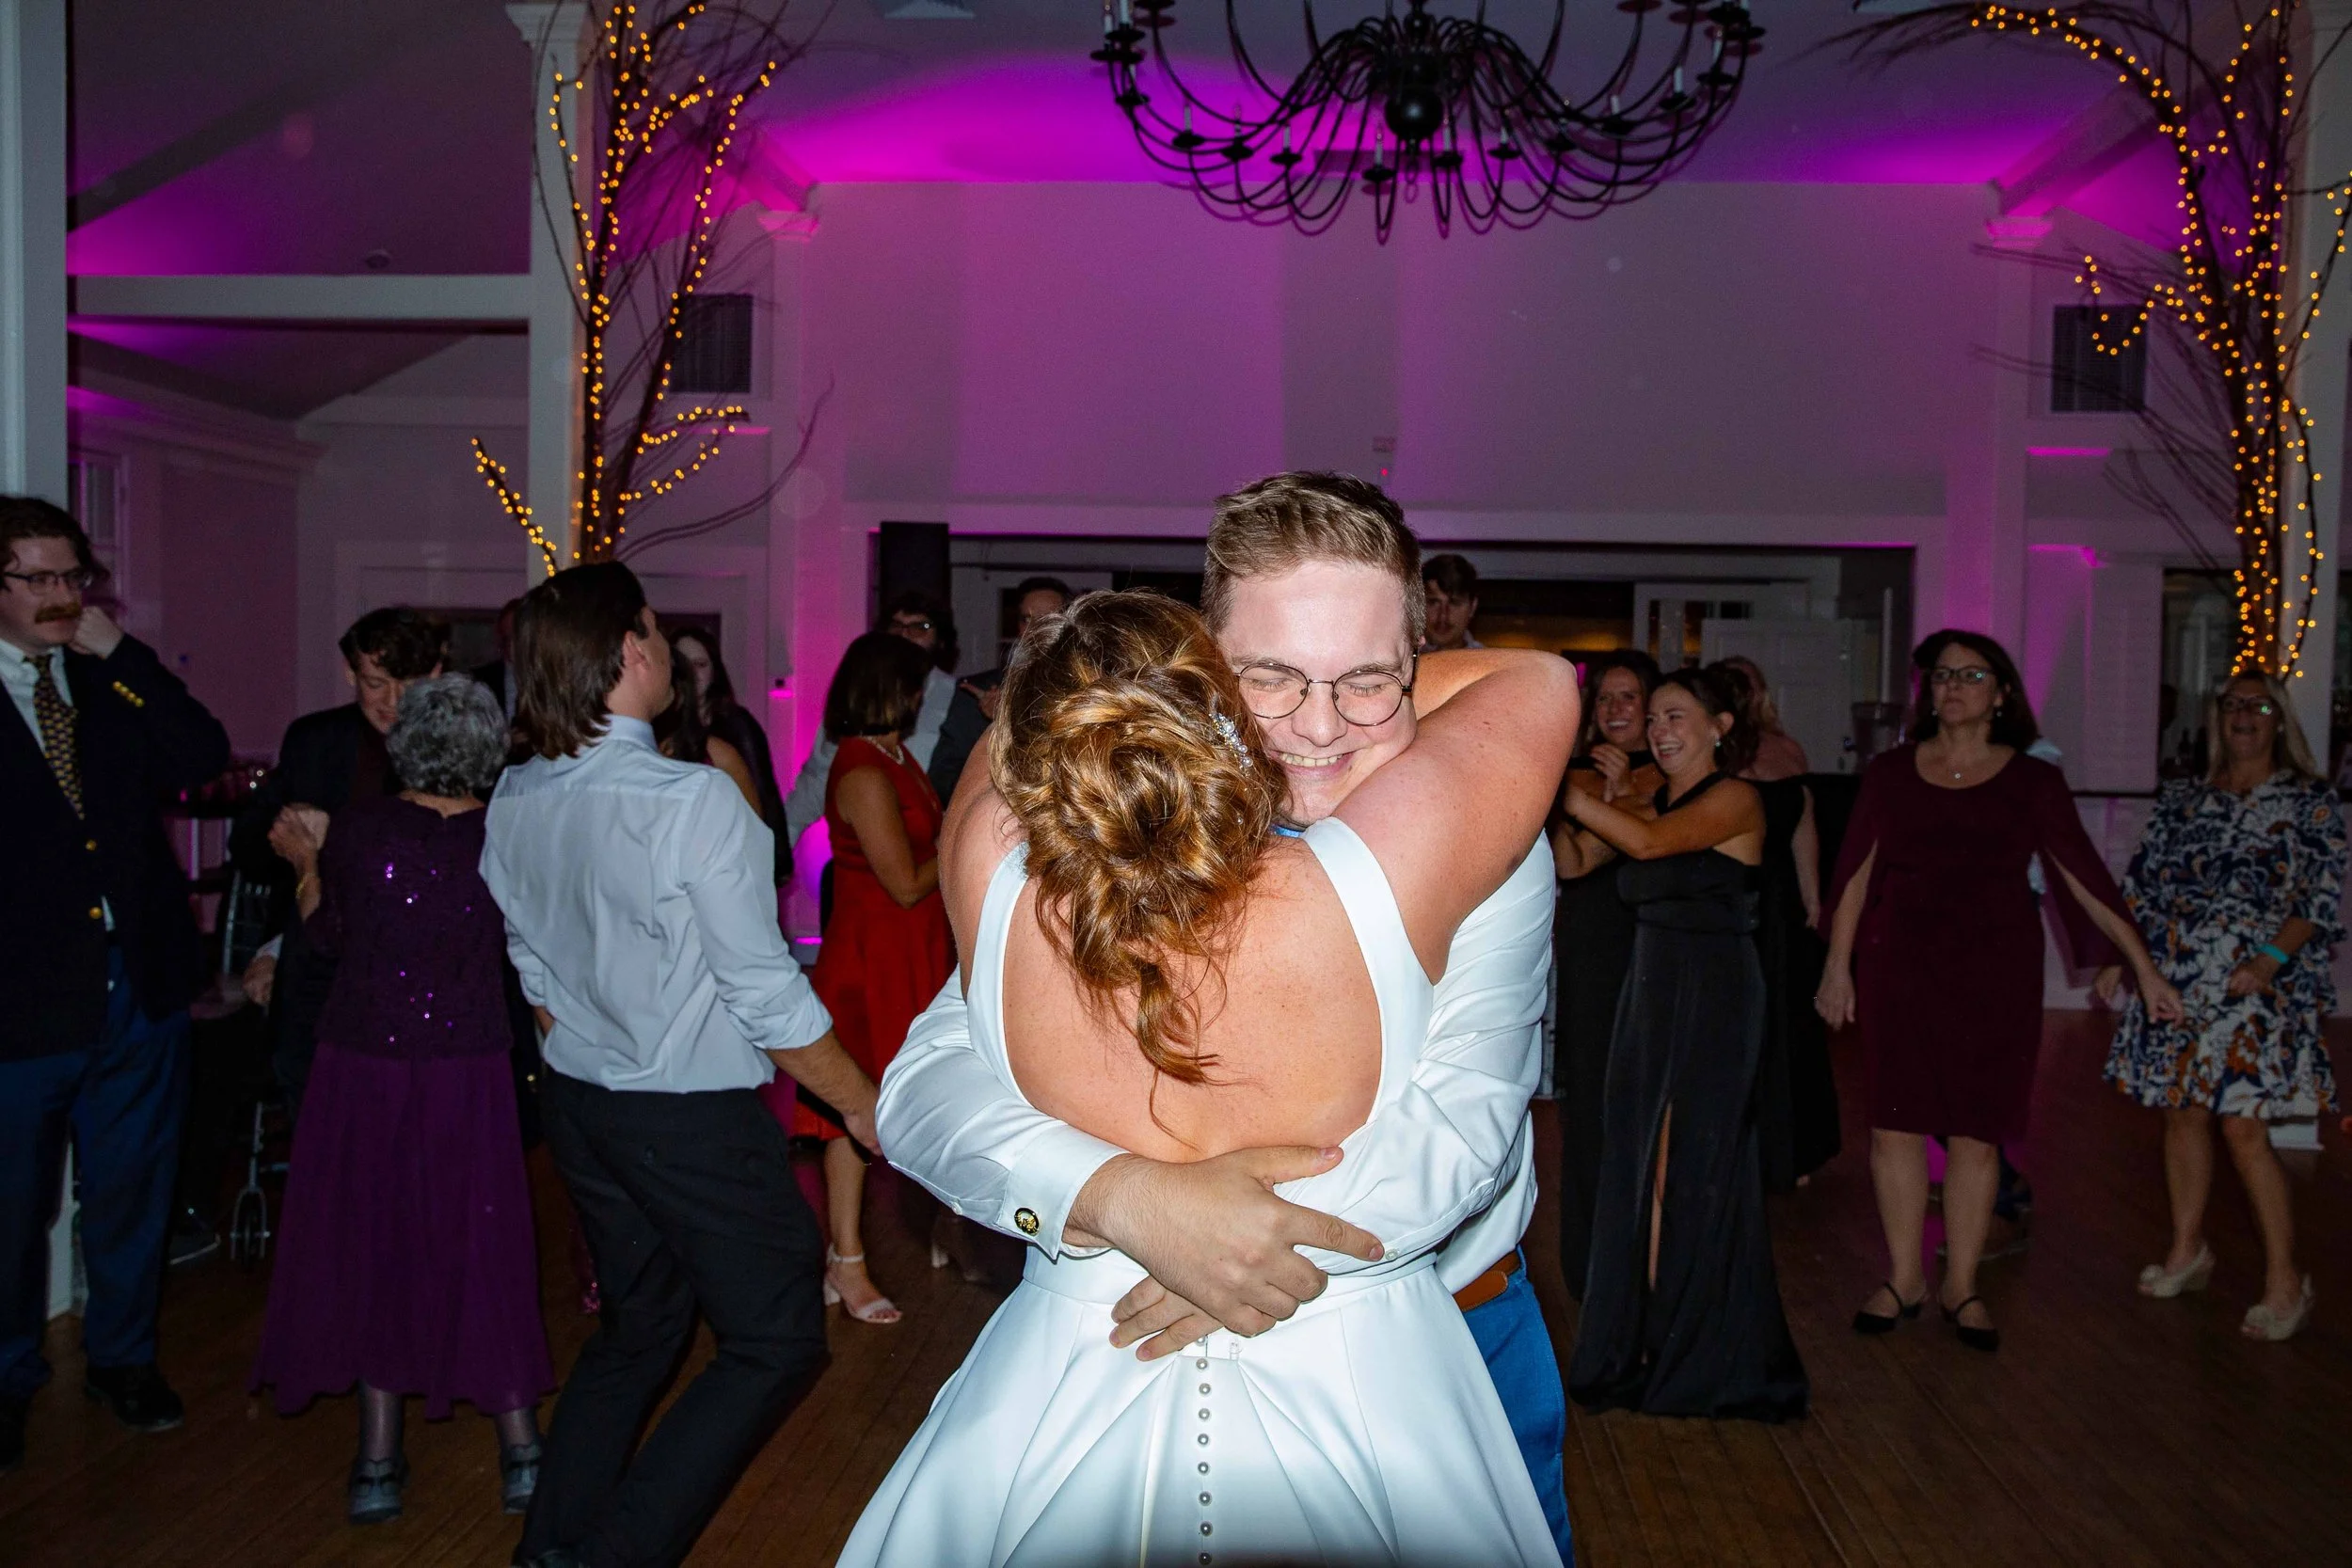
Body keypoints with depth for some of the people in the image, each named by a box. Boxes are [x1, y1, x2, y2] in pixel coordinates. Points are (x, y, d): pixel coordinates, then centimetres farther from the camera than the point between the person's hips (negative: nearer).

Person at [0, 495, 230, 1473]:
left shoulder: (114, 685, 6)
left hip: (140, 990, 4)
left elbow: (204, 758, -10)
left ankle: (122, 1356, 36)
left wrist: (120, 653, -14)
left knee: (131, 1193, 17)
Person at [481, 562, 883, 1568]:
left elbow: (534, 967, 10)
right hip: (698, 1120, -7)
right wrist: (863, 1104, -7)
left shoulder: (512, 801, -1)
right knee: (775, 1343, 8)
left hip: (577, 1104, 8)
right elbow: (767, 995, -18)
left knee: (637, 1327, 24)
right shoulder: (693, 800, -23)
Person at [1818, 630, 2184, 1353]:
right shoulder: (1891, 773, 4)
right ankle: (1903, 1278, 17)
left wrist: (2145, 969, -2)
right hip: (1901, 967, 1)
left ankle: (1962, 1286, 17)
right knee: (1896, 1122, 2)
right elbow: (1856, 873, 5)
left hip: (1994, 970, -1)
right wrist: (1838, 964, 3)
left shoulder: (2032, 782, 1)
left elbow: (2086, 880, 0)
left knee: (1975, 1130, 3)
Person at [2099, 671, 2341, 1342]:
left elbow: (2324, 897, -4)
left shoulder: (2311, 800, 2)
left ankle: (2285, 1281, 1)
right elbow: (2143, 882, 13)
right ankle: (2187, 1250, 24)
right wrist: (2118, 957, 7)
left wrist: (2271, 958, -16)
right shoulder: (2182, 799, 12)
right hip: (2176, 979, 4)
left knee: (2243, 1127, -10)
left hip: (2257, 986, -4)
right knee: (2182, 1112, 8)